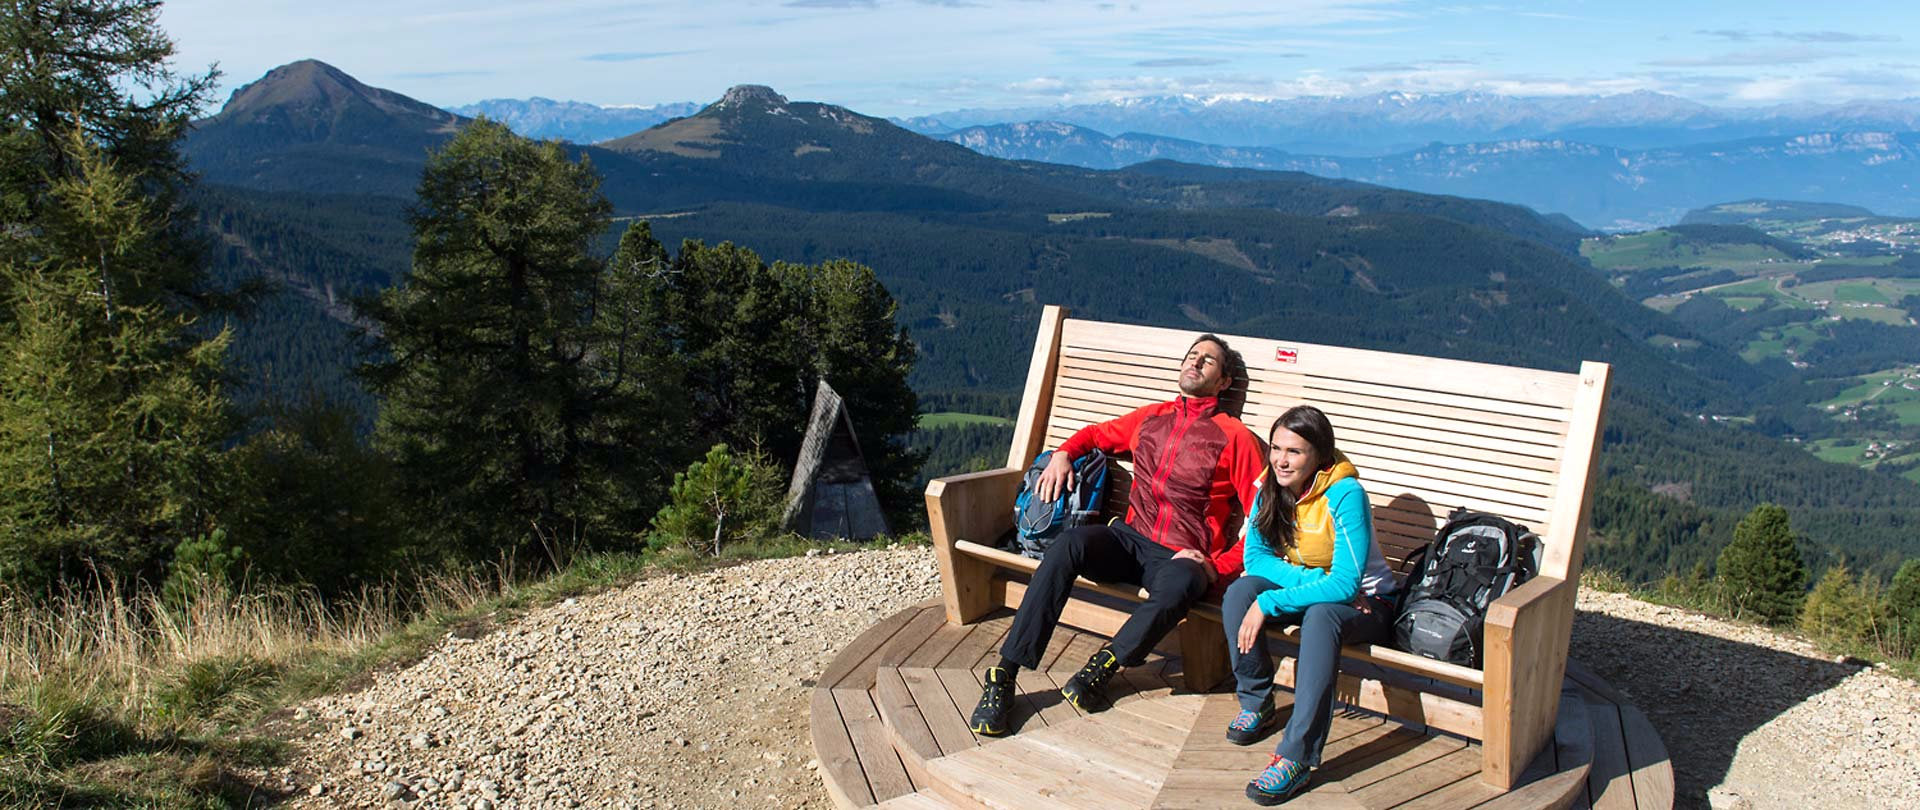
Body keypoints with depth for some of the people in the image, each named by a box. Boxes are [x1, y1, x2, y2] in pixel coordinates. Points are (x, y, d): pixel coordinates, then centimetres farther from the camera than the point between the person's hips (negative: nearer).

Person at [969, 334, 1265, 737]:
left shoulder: (1234, 436, 6)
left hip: (1182, 557, -3)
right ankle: (1005, 674, -30)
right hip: (1130, 539, 4)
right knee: (1070, 543, -28)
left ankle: (1104, 666, -18)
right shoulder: (1150, 417, 20)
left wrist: (1217, 567, -11)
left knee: (1178, 586, -40)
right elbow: (1095, 434, 36)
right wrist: (1063, 454, 12)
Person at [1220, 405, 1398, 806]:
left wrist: (1268, 603, -34)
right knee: (1239, 592, -22)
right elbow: (1256, 557, -7)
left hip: (1364, 602, -5)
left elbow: (1345, 583, -31)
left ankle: (1296, 757, -38)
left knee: (1321, 614, -38)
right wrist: (1314, 580, -24)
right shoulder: (1270, 488, -8)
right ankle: (1256, 705, -5)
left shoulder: (1345, 494, -26)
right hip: (1305, 585, 6)